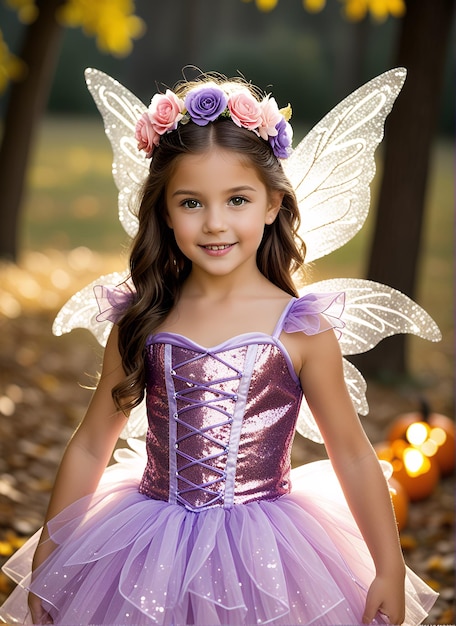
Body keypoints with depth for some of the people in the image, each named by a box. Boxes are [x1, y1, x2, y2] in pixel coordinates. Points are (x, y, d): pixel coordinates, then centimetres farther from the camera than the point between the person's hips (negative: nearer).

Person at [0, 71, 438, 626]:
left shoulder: (301, 328, -10)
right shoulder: (141, 320, -3)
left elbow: (352, 457, -2)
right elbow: (91, 446, 6)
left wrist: (390, 572, -3)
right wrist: (46, 556, 10)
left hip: (261, 559, -2)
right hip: (152, 558, 2)